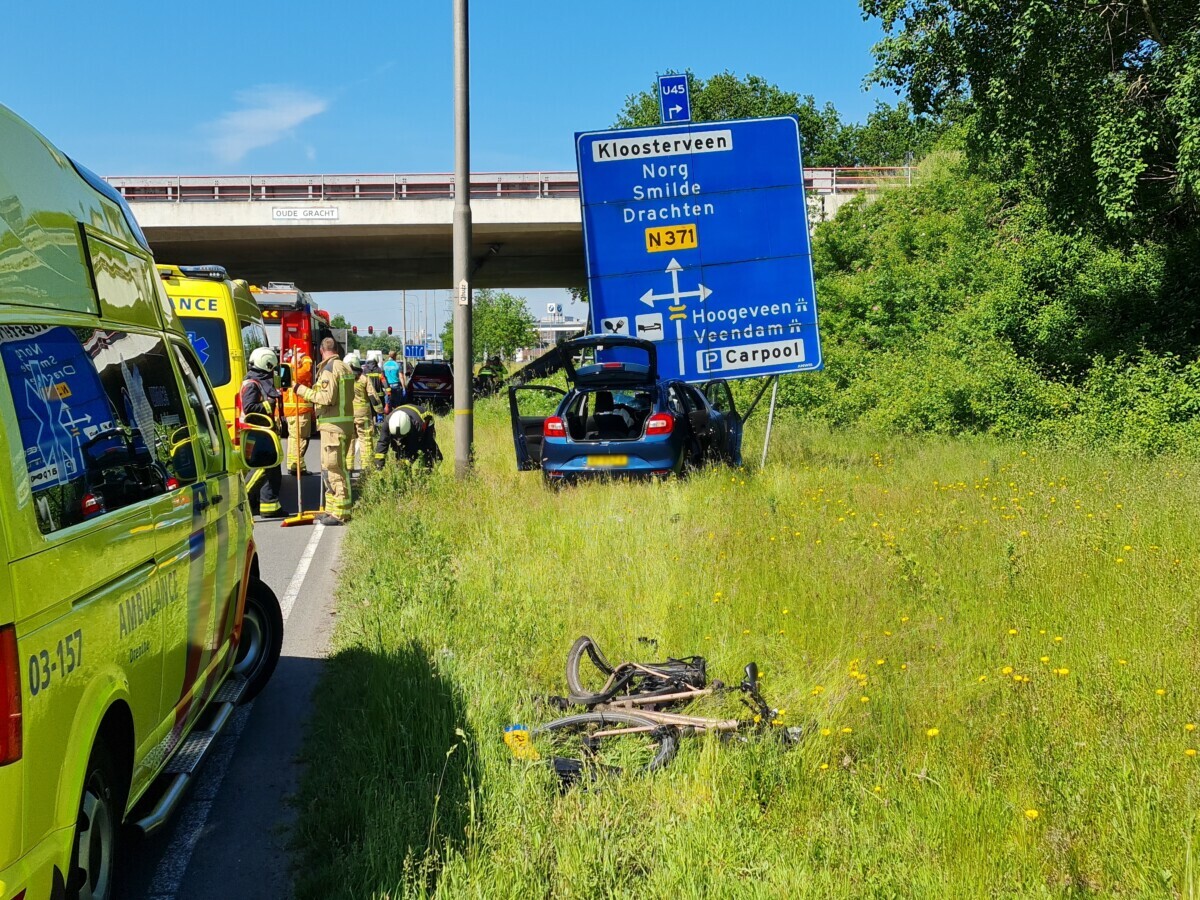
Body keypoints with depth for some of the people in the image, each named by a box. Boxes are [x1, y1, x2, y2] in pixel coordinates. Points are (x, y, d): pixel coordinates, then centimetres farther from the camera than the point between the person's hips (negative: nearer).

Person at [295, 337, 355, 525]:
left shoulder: (329, 369, -13)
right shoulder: (345, 368, 16)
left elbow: (327, 398, -20)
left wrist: (304, 391, -11)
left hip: (333, 425, -10)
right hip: (346, 422, 10)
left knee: (335, 469, -7)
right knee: (328, 468, 16)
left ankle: (340, 513, -5)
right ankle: (332, 509, 22)